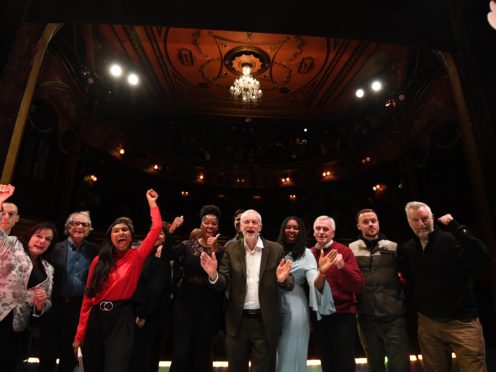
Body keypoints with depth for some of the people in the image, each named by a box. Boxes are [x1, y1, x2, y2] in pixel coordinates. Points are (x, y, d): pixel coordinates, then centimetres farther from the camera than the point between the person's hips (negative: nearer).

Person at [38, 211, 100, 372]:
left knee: (71, 349, 16)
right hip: (56, 305, -1)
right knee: (49, 349, 11)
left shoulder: (95, 251, 0)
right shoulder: (56, 248, -2)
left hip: (81, 306, 1)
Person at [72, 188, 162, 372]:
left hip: (121, 318, -3)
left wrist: (152, 202, 1)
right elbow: (88, 297, 4)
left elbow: (156, 228, -10)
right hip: (96, 319, 4)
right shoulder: (98, 261, 5)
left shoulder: (136, 257, -2)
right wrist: (80, 334, 1)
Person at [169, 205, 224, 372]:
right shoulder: (188, 245, 0)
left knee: (202, 353, 14)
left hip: (209, 306, 0)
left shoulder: (221, 250, -1)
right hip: (185, 303, 0)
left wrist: (214, 251, -22)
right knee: (180, 355, -3)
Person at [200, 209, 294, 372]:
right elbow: (223, 284, -4)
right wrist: (213, 275, -26)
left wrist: (282, 279, -28)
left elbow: (289, 285, -5)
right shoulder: (231, 249, 0)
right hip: (237, 321, 2)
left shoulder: (276, 249, -3)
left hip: (265, 322, -1)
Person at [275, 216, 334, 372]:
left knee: (292, 353, 7)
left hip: (295, 308, -4)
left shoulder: (306, 254, -5)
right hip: (276, 308, 4)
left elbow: (314, 281, -19)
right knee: (276, 353, 16)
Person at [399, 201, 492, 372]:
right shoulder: (406, 249, 3)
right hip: (427, 323, 5)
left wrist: (458, 229, -33)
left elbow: (484, 262, -27)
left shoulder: (452, 240, -12)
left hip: (462, 322, -4)